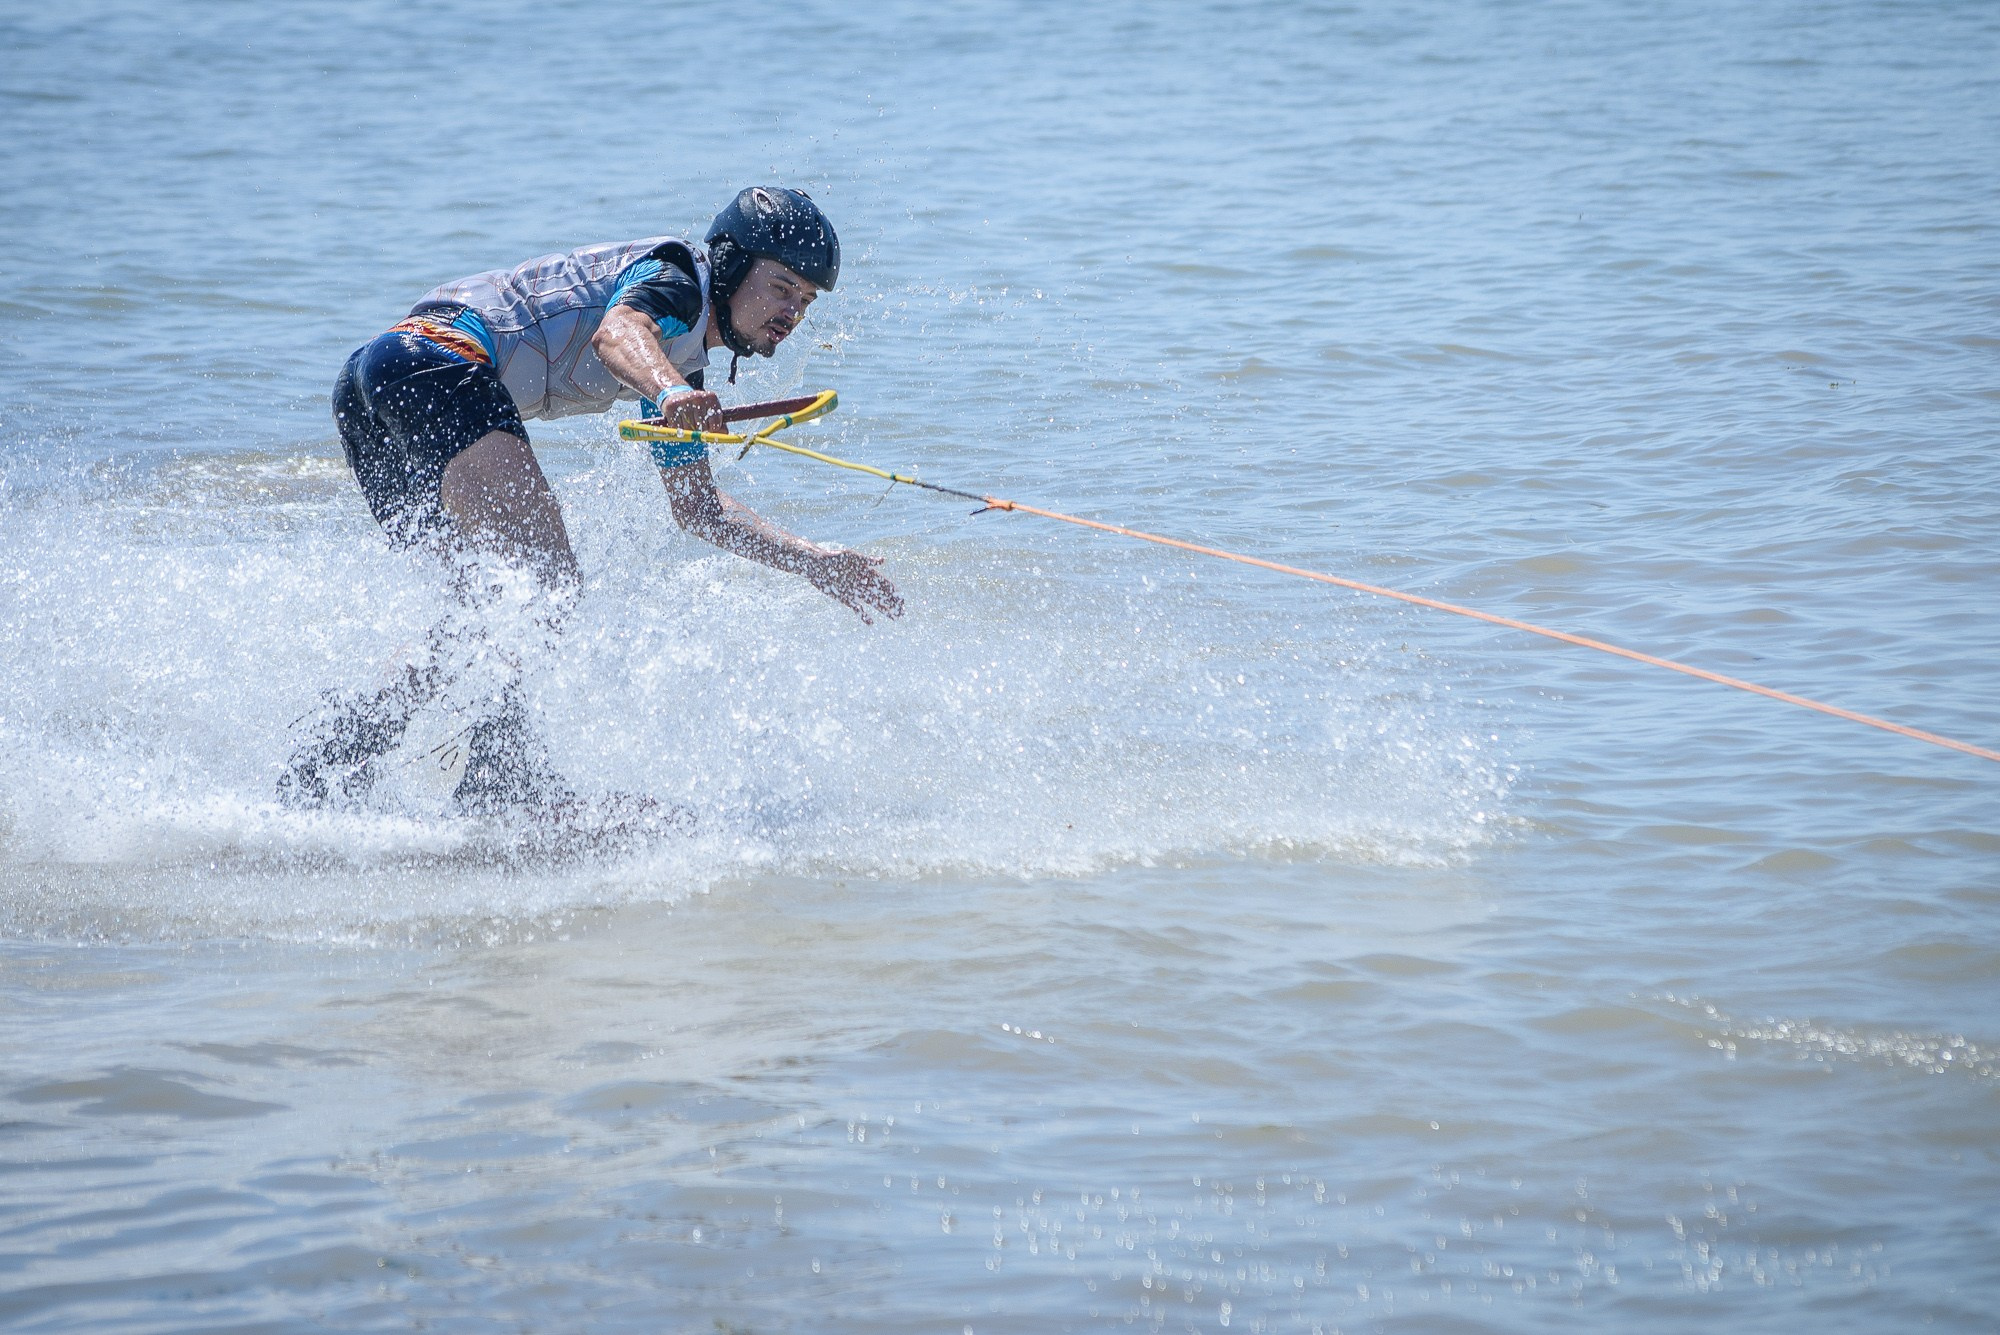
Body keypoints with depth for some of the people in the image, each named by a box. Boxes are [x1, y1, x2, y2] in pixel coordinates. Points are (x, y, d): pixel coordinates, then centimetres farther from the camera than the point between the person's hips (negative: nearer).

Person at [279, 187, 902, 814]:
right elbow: (616, 331, -23)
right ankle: (498, 769, -32)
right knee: (546, 579, -19)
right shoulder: (677, 274, 1)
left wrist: (818, 563, 31)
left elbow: (699, 508, 35)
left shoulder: (682, 360, 28)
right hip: (438, 359, -10)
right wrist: (670, 392, -44)